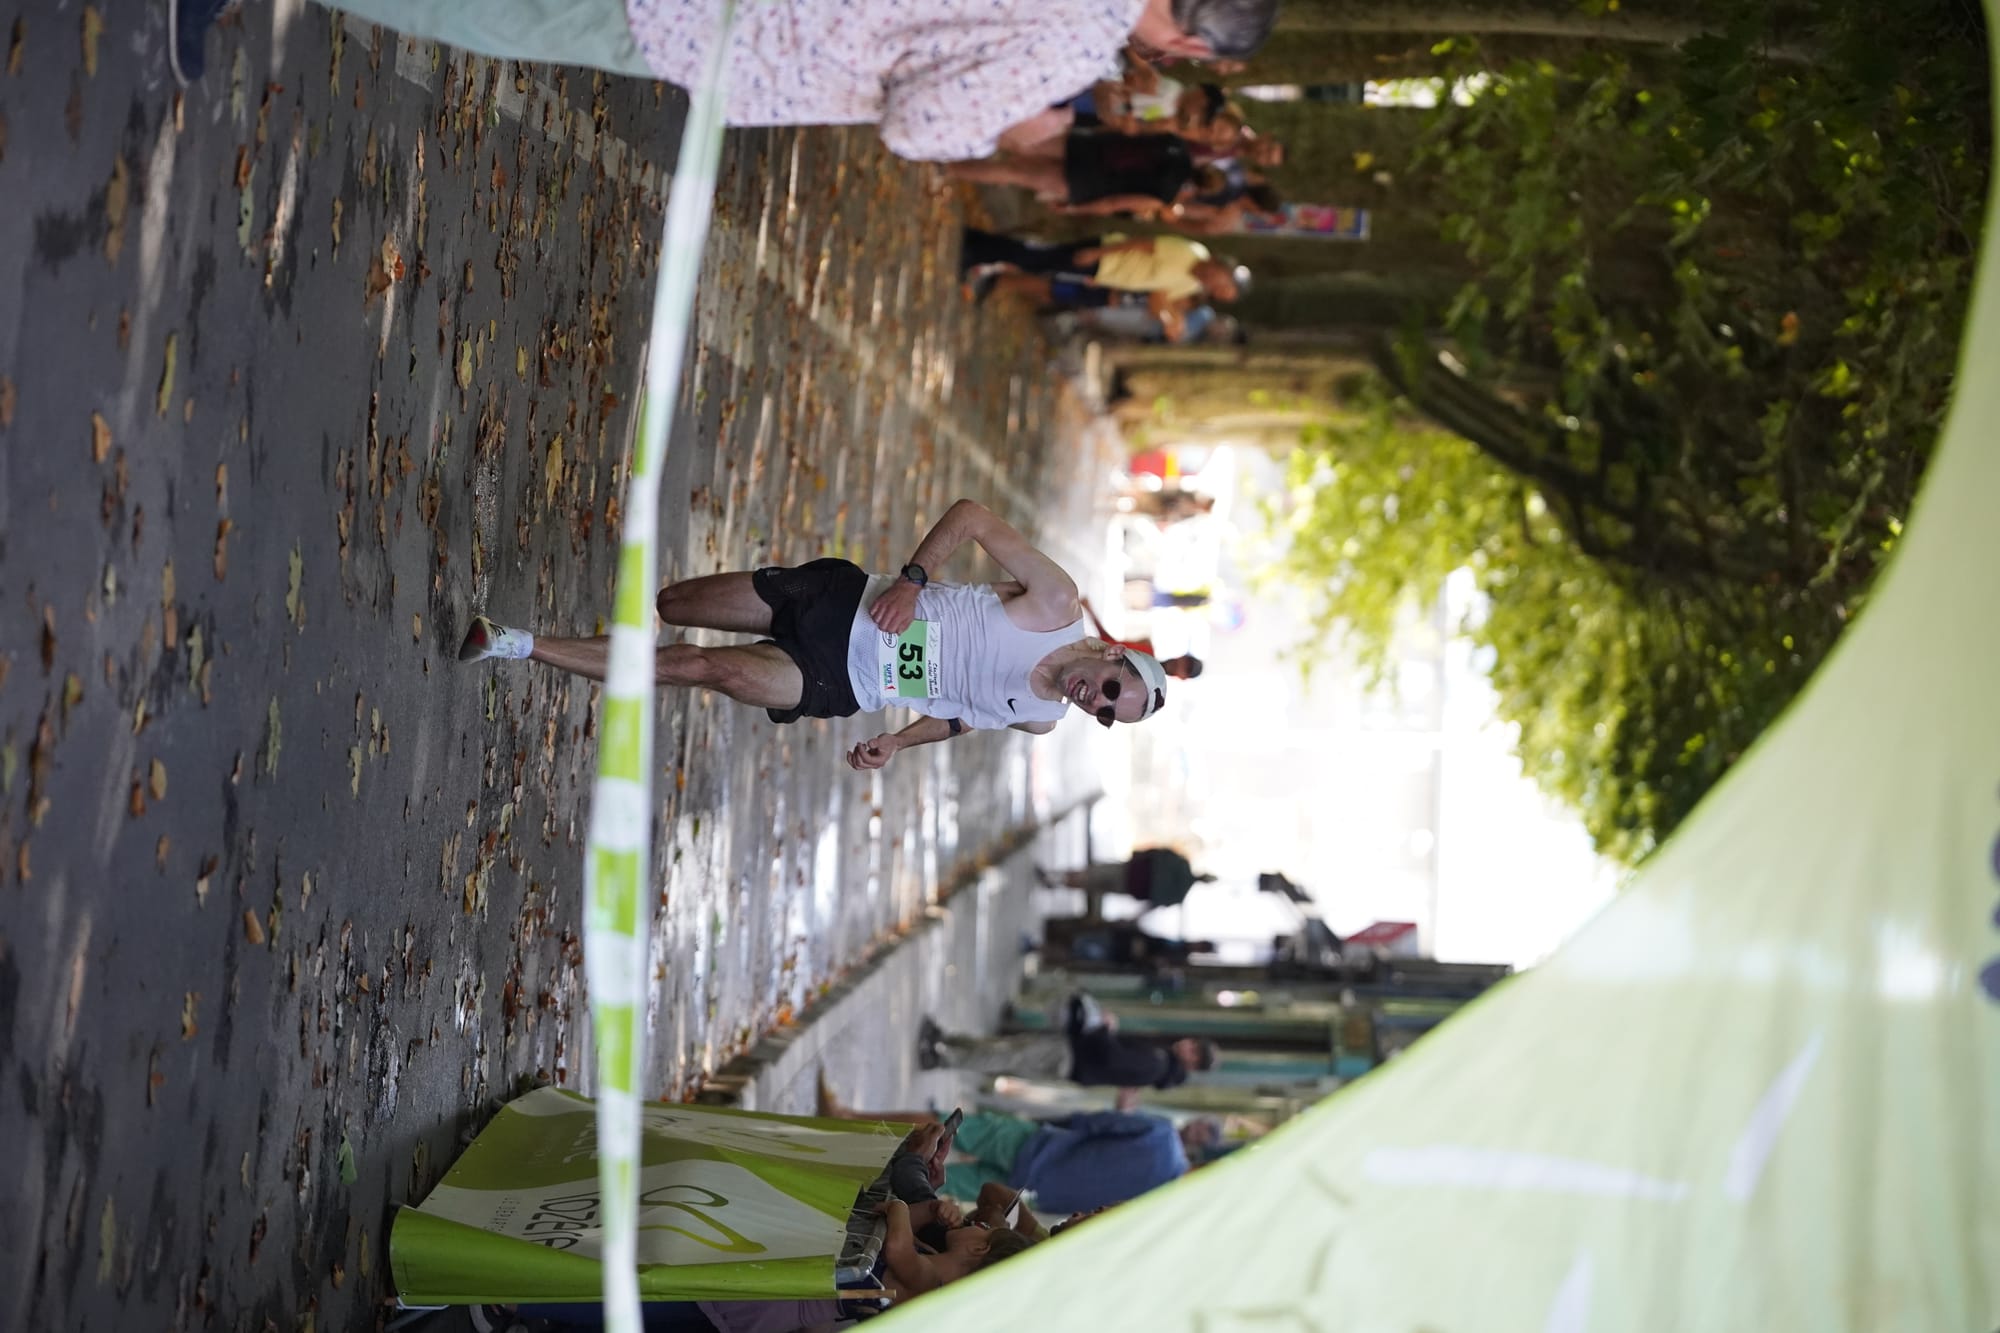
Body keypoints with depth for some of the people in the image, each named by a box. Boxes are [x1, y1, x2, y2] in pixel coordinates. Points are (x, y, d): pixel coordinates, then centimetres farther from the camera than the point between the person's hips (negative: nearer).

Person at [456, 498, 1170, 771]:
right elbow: (972, 515, -7)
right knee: (674, 606, -10)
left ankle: (524, 644, -3)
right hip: (839, 604, -1)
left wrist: (897, 742, -1)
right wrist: (911, 579, -18)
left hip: (837, 690, 1)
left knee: (712, 668, -12)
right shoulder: (1056, 605, -10)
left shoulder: (1040, 721, 2)